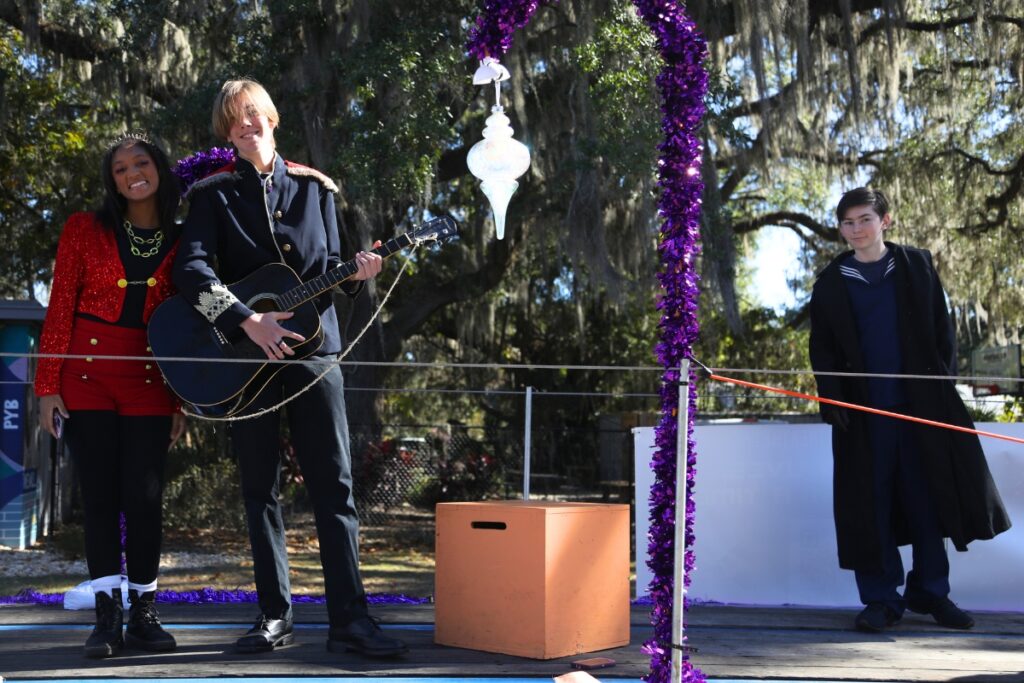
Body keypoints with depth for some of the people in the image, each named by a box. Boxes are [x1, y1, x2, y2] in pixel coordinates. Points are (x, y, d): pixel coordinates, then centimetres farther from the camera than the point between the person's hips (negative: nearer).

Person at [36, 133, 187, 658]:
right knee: (100, 495, 0)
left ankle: (142, 613, 11)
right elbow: (59, 310, 0)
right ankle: (107, 617, 6)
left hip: (150, 382, 1)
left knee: (144, 497, -1)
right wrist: (48, 385, -6)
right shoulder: (84, 230, 2)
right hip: (87, 376, -1)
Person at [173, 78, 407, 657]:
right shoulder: (213, 193, 5)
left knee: (335, 483, -5)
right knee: (260, 488, 4)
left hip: (312, 344, 1)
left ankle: (350, 618, -5)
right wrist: (248, 320, -20)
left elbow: (328, 265, 14)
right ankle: (276, 615, 12)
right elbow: (192, 268, -9)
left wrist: (355, 274, -9)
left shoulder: (314, 186, 11)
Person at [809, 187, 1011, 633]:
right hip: (864, 410, 0)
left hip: (921, 402, 1)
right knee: (870, 506, -2)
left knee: (928, 497, 4)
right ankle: (880, 599, 6)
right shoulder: (830, 284, 8)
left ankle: (930, 592, 15)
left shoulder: (916, 266, 9)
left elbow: (942, 329, 9)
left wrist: (945, 381, 0)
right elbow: (822, 349, 8)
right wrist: (832, 400, -2)